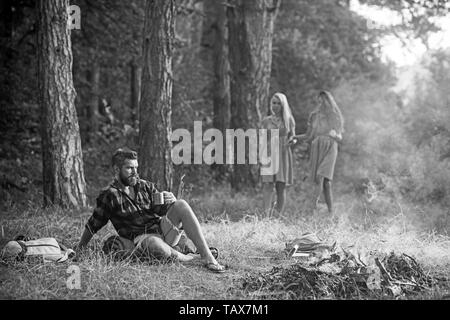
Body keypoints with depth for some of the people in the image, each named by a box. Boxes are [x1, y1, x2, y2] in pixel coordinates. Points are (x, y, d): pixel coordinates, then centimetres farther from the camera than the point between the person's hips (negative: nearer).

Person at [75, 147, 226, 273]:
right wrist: (79, 250, 5)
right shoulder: (109, 196, -2)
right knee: (158, 248, -42)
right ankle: (194, 259, -14)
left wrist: (171, 201, -12)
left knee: (181, 205, -23)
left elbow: (161, 210, 11)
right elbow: (93, 225, 3)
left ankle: (207, 256, -28)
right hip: (141, 237, -5)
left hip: (162, 228, 5)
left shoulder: (145, 186, 12)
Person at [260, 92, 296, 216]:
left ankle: (280, 215, 5)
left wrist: (290, 141, -11)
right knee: (268, 185, -12)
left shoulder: (289, 120, 8)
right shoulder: (266, 121, 8)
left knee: (281, 187, 0)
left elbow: (292, 136, 12)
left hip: (284, 155, 1)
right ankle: (267, 215, -20)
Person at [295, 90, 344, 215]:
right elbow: (308, 136, 12)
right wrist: (293, 137, -1)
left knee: (321, 177, -20)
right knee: (325, 182, -4)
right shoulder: (314, 116, 9)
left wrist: (335, 135, -16)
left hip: (329, 150, -2)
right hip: (316, 149, 2)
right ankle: (331, 210, 1)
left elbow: (340, 138, 7)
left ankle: (314, 204, -19)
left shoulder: (335, 117, 5)